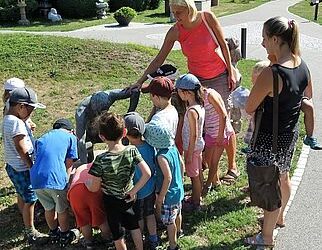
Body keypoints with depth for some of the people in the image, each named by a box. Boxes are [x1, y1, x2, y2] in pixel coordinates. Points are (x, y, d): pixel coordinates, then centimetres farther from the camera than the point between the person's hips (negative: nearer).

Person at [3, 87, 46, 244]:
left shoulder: (7, 119, 5)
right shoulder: (17, 122, -25)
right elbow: (22, 149, -24)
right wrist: (32, 167, -16)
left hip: (12, 166, 10)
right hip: (22, 169, -10)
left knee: (22, 196, 26)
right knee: (30, 200, 2)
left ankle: (27, 221, 46)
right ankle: (30, 233, 14)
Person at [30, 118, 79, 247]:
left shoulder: (41, 139, 24)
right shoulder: (71, 137, 11)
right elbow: (69, 164, 7)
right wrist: (66, 180, 16)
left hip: (36, 178, 5)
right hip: (56, 178, -4)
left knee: (48, 208, 26)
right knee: (62, 210, 19)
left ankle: (54, 232, 46)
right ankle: (65, 236, 36)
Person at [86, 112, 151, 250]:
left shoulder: (101, 160, -30)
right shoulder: (132, 151, -20)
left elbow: (94, 188, -20)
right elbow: (147, 173, -21)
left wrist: (86, 182, 2)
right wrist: (133, 191, -10)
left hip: (111, 201, -3)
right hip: (128, 197, 4)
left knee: (117, 234, 20)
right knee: (134, 226, 28)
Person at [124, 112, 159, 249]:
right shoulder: (150, 146, -15)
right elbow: (155, 167, -2)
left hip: (138, 192, -5)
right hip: (151, 188, 5)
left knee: (138, 218, 18)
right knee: (150, 213, 24)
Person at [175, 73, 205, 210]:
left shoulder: (192, 111, -28)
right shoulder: (199, 105, 0)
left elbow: (194, 135, -25)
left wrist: (189, 154, -17)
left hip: (193, 147, -9)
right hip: (198, 144, 9)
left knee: (194, 175, 7)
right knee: (198, 173, 21)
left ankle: (195, 203, 22)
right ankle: (197, 197, 38)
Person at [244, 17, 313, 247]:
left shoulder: (271, 74, -29)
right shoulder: (302, 65, -5)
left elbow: (249, 108, -19)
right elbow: (308, 95, 14)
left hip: (271, 139, -8)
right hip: (291, 133, 8)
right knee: (283, 178, 27)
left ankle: (267, 237, 27)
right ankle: (280, 217, 52)